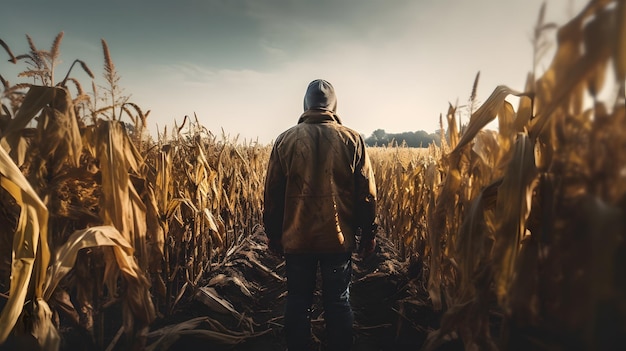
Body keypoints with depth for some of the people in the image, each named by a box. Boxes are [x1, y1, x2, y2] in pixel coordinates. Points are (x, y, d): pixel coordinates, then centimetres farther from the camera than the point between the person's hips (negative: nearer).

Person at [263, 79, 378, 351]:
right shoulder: (352, 140, -5)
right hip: (339, 238, 0)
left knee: (298, 302, 15)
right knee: (338, 303, 14)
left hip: (296, 238, 1)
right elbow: (367, 194, -3)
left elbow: (272, 194, 1)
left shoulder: (285, 140, -2)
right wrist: (368, 234, 8)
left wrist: (273, 235, 12)